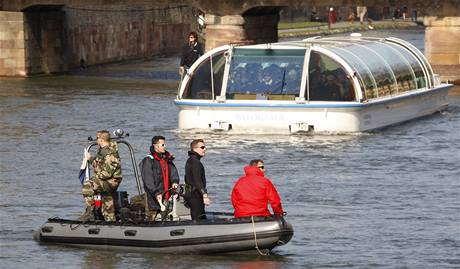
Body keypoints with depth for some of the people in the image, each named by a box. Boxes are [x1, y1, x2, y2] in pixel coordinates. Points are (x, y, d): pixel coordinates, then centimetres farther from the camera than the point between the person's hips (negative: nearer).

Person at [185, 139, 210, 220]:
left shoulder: (190, 161, 19)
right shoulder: (195, 162, -15)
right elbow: (197, 181, -23)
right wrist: (205, 195, -27)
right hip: (195, 196, -11)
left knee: (203, 219, 12)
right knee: (198, 220, -12)